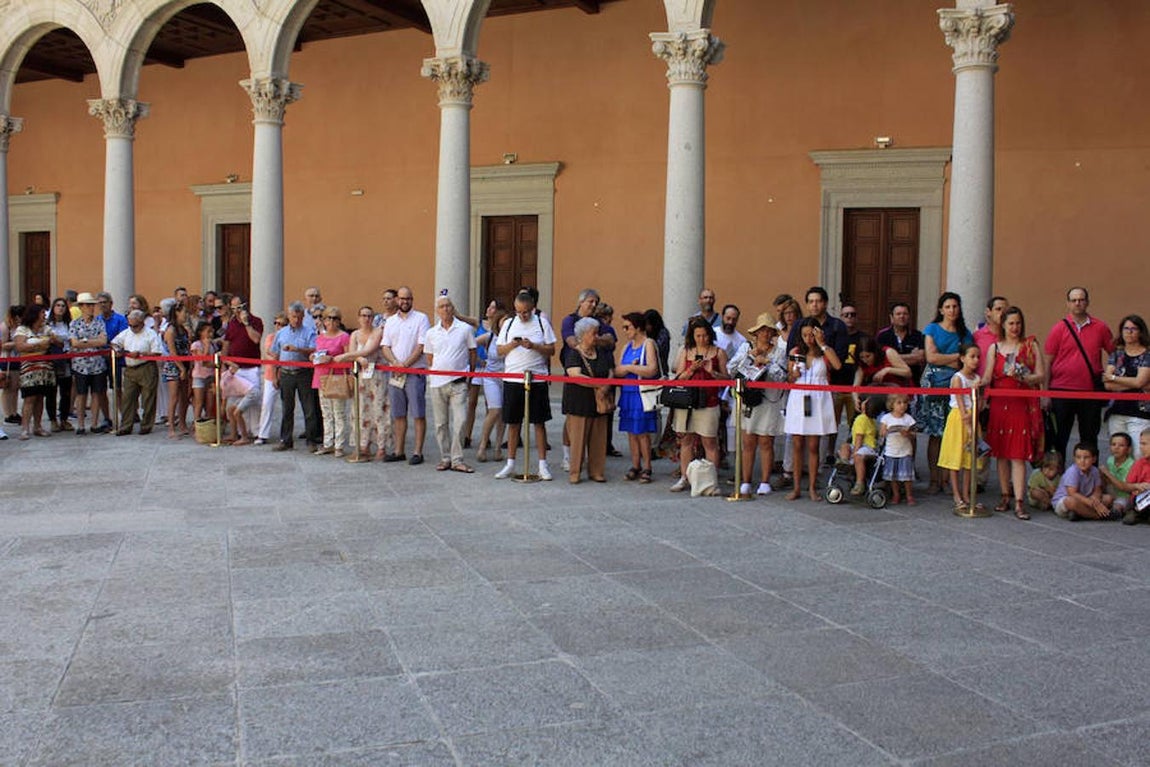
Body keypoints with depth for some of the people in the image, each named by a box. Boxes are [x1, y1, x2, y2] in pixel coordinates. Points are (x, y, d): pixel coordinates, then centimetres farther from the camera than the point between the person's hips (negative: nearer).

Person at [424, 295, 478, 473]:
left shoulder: (465, 329, 1)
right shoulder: (431, 333, 8)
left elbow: (472, 353, 8)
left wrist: (469, 374, 8)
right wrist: (434, 372, 10)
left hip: (458, 383, -2)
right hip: (437, 383, 3)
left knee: (460, 421, -9)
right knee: (441, 423, 7)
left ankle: (457, 460, -2)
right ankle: (445, 458, 17)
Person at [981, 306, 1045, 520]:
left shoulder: (1031, 345, 6)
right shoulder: (995, 347, 10)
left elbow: (1041, 376, 0)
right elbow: (987, 377, 4)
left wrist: (1023, 378, -17)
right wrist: (979, 384, -17)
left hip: (1023, 405, -2)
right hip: (999, 404, 2)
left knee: (1018, 454, -7)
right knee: (1001, 453, 5)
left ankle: (1019, 502, -9)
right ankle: (1005, 497, 15)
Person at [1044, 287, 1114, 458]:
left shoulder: (1100, 327, 4)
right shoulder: (1059, 328, 0)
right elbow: (1048, 362, 1)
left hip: (1091, 392, 1)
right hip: (1062, 391, -1)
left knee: (1090, 438, 9)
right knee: (1059, 438, 6)